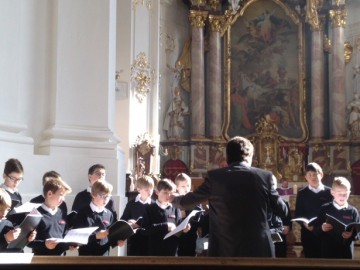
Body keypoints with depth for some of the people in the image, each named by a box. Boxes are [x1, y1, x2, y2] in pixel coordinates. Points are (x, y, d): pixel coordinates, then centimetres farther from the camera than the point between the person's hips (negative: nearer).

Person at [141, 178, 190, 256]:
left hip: (172, 251, 2)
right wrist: (165, 226, -17)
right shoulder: (150, 209, 0)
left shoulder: (175, 209, 8)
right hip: (155, 251, -2)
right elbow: (144, 229, -11)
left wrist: (184, 229, -14)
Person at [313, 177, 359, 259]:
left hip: (346, 253, 0)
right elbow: (315, 229, 3)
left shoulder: (353, 211, 1)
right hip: (327, 252, 0)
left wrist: (352, 235, -21)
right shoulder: (324, 209, 2)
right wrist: (321, 228, -18)